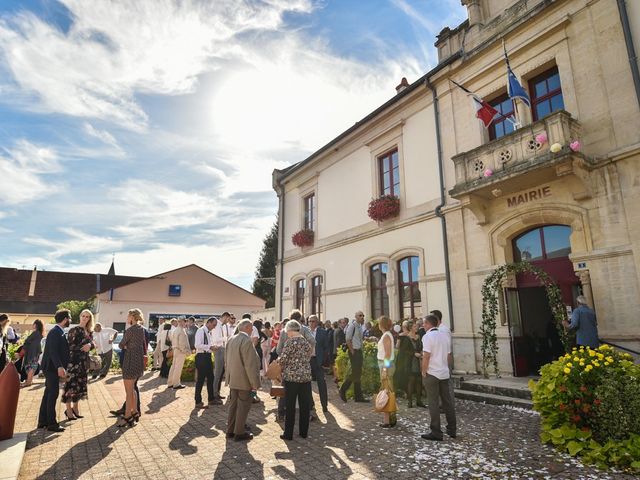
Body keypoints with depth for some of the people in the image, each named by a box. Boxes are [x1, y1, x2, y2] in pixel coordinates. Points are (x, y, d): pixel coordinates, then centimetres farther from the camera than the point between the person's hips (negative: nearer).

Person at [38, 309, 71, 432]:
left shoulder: (59, 332, 12)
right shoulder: (55, 332, -18)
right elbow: (53, 351, -26)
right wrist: (60, 367, -33)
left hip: (53, 368, 10)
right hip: (52, 368, -10)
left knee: (48, 394, 15)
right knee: (53, 395, -3)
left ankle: (42, 421, 25)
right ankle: (51, 423, 5)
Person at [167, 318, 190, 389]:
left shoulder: (175, 330, 12)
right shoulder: (182, 330, -17)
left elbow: (172, 339, 18)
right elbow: (182, 342, -21)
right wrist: (185, 351, -13)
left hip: (175, 349, 9)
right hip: (180, 350, -9)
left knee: (173, 366, 15)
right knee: (178, 367, -3)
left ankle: (170, 383, 22)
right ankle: (176, 384, 3)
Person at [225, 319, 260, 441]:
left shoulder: (231, 340, 5)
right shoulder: (247, 341, -22)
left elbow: (226, 360, 14)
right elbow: (250, 364, -23)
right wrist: (255, 382, -17)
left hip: (232, 379, 8)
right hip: (244, 380, -8)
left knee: (233, 404, 18)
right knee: (243, 407, 5)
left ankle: (230, 430, 28)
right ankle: (239, 433, 14)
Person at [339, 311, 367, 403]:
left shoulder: (360, 326, 10)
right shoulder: (352, 325, -14)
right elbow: (348, 339, -17)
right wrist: (352, 351, -16)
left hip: (359, 351, 8)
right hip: (354, 351, -8)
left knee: (358, 374, 11)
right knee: (355, 373, -8)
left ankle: (358, 396, 17)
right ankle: (343, 390, 10)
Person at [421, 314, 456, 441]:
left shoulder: (428, 336, -14)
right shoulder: (445, 336, 9)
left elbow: (426, 357, -18)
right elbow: (449, 356, 13)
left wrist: (424, 372, -9)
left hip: (432, 374, -7)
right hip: (444, 373, 7)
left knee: (433, 403, 0)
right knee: (447, 401, 14)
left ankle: (436, 432, 5)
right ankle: (451, 430, 22)